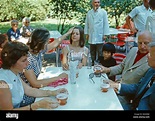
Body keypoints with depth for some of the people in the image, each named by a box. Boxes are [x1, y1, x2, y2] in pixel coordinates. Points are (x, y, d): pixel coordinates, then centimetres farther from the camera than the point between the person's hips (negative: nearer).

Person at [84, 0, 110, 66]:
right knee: (92, 52, 13)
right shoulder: (89, 13, 9)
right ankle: (93, 63, 25)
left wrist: (105, 34, -7)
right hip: (91, 37, 4)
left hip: (100, 36, -4)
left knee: (100, 52, -1)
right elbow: (87, 24, 13)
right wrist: (86, 33, 9)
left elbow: (106, 23, -3)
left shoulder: (103, 12, -2)